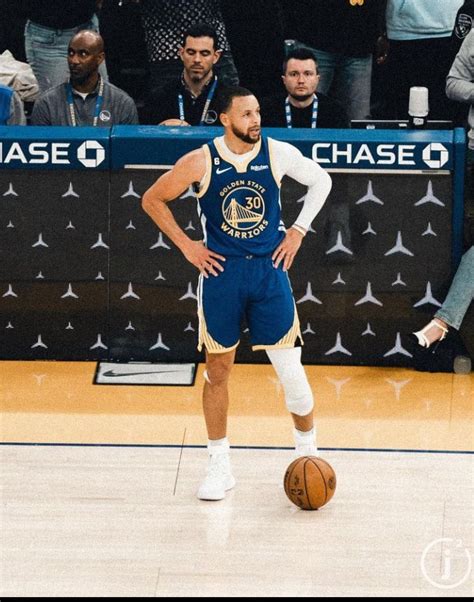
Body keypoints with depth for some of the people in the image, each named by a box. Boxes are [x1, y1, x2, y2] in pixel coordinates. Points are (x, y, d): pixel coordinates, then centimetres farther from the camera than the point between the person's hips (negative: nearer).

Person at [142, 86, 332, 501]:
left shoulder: (278, 153, -6)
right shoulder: (201, 162, -10)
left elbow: (321, 180, 11)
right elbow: (153, 200, 3)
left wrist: (298, 230, 4)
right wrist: (186, 245, -2)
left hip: (269, 269, 0)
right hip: (220, 270, 0)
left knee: (290, 366, -1)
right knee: (217, 369, 6)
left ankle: (308, 451, 20)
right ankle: (220, 467, 17)